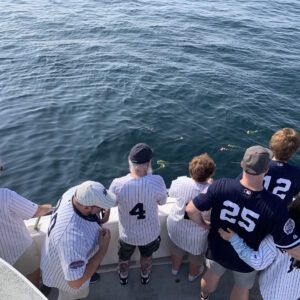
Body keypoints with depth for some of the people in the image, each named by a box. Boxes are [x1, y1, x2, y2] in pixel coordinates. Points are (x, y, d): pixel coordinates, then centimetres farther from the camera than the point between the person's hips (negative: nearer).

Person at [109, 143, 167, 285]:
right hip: (150, 233, 0)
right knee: (147, 256, 35)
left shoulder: (117, 184, -32)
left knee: (124, 258, 34)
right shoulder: (157, 181, -33)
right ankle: (145, 276, 62)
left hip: (127, 234, 0)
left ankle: (123, 277, 63)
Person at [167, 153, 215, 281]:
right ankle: (193, 274, 57)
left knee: (177, 248, 32)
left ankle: (175, 269, 59)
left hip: (175, 225, 3)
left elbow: (171, 193, -3)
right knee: (196, 254, 29)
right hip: (196, 233, -2)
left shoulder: (181, 182, -26)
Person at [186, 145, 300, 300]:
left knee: (212, 275, 34)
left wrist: (203, 224, -4)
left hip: (216, 251, 2)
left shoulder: (221, 186, -32)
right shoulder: (275, 206, -37)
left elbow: (191, 210, -24)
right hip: (245, 260, -1)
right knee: (242, 287, 32)